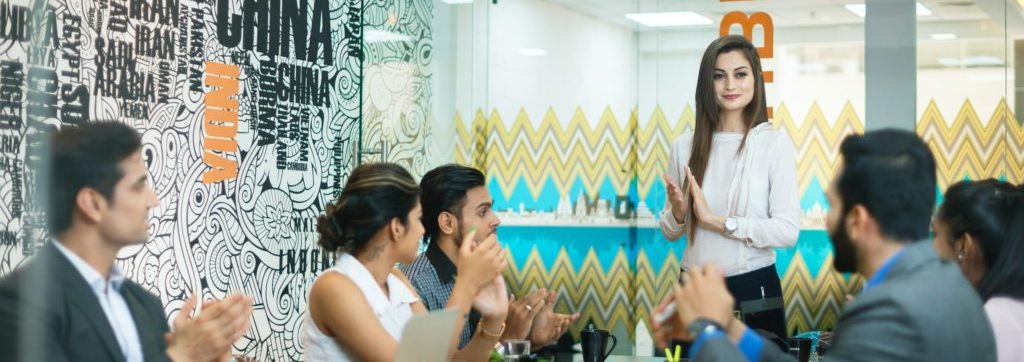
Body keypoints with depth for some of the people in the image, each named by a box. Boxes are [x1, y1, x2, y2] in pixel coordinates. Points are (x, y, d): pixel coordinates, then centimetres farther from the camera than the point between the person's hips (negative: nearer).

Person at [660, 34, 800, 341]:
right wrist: (678, 213, -12)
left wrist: (715, 219, -18)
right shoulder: (684, 146, 3)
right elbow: (670, 233, 9)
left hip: (754, 288, -3)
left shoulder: (774, 141, -7)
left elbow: (788, 231, -13)